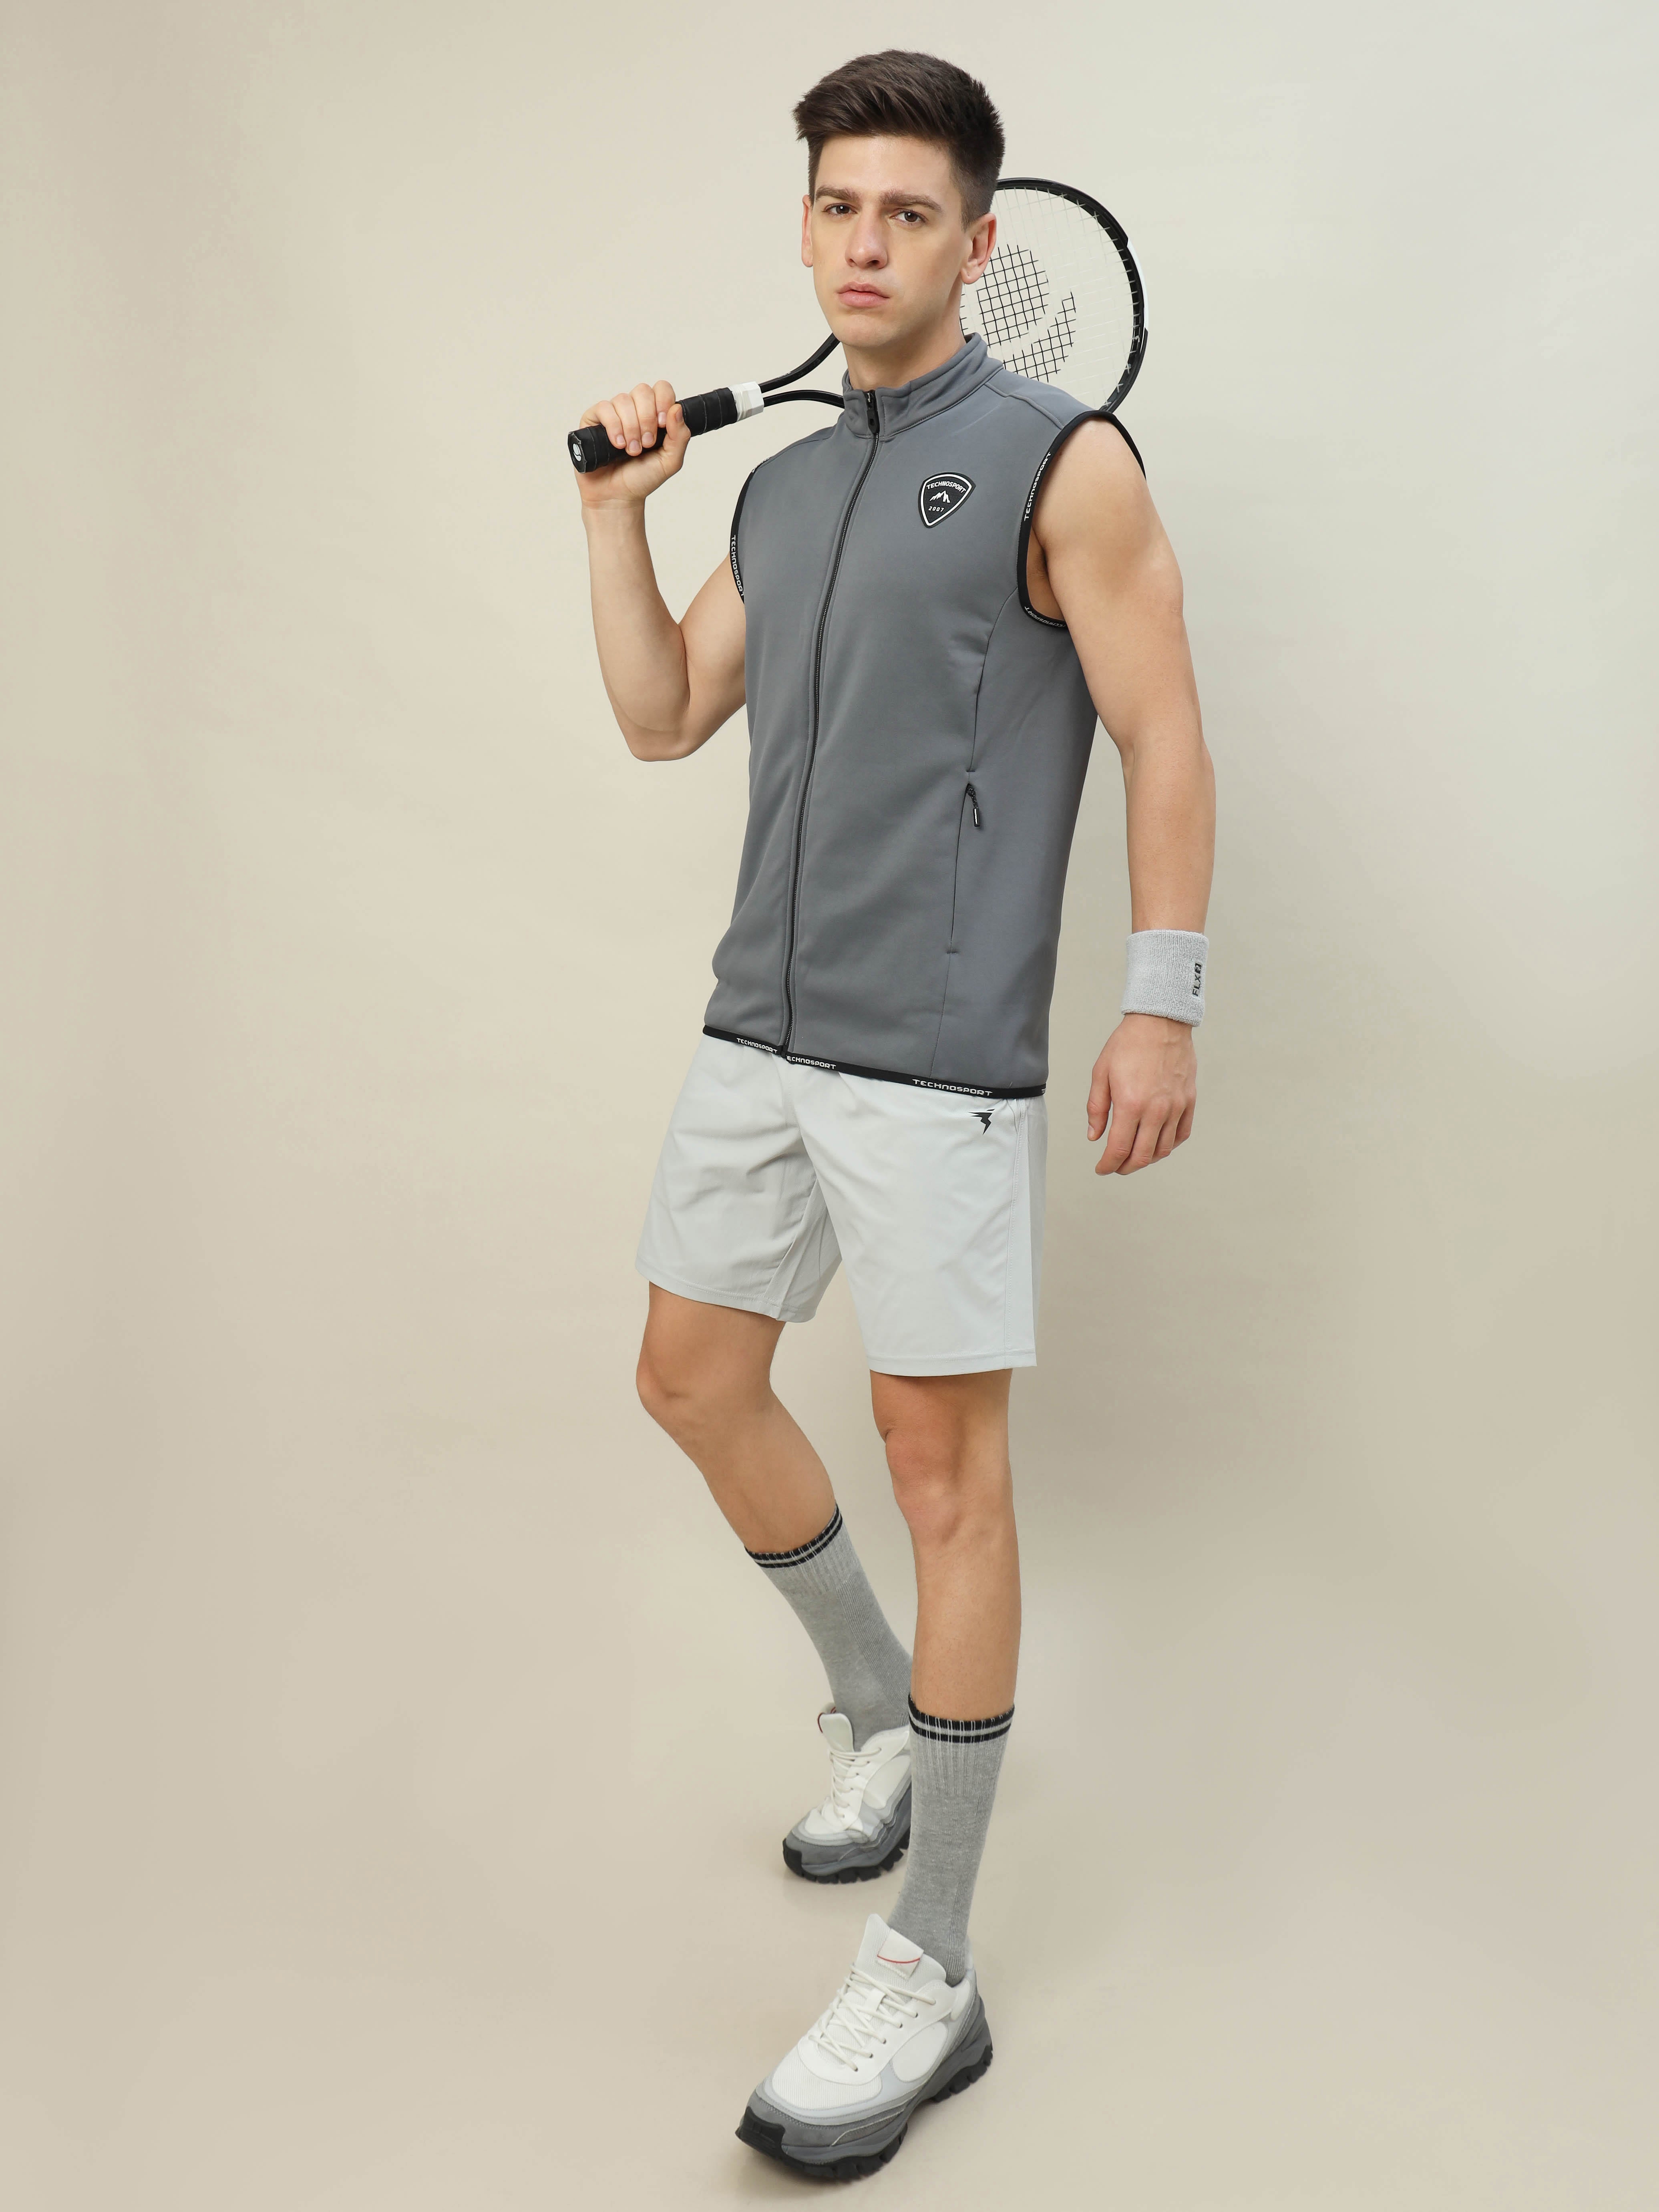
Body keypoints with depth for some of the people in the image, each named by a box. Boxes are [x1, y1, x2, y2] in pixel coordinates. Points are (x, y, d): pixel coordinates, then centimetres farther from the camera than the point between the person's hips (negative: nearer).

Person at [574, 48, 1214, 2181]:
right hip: (758, 1030, 8)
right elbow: (662, 718, 20)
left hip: (939, 1058, -8)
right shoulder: (782, 489, 16)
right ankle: (877, 1717, 38)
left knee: (943, 1464, -4)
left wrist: (1164, 1002, -12)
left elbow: (1165, 742, -6)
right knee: (693, 1379, 15)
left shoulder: (1062, 463, -4)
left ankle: (926, 1981, 8)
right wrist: (617, 509, 11)